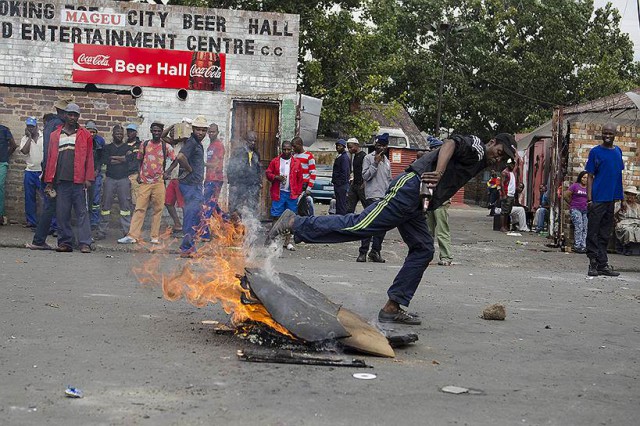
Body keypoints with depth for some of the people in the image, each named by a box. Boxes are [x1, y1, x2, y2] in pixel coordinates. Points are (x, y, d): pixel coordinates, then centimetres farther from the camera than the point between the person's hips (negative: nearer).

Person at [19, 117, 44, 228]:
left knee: (46, 197, -7)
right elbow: (24, 151, -10)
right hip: (30, 172, 3)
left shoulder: (44, 137, -1)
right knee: (29, 198, 7)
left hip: (42, 171, -3)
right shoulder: (25, 139, 7)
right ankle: (31, 221, 15)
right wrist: (29, 137, -9)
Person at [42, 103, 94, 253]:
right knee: (62, 213, 3)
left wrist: (88, 178, -7)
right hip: (61, 181, 3)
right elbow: (50, 158, 13)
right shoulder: (55, 135, 14)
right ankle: (65, 242, 10)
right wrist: (49, 181, 6)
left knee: (82, 212, -3)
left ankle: (85, 243, -4)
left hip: (79, 180, -3)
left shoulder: (85, 135, 7)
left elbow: (89, 158, 2)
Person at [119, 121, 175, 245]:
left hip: (159, 183, -1)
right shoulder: (144, 145, 8)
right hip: (144, 182, 1)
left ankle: (155, 237, 7)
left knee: (158, 210, 2)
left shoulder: (166, 147, 4)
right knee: (139, 209, -4)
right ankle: (132, 236, -6)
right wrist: (139, 174, 6)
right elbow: (139, 160, 16)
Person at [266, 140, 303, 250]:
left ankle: (287, 241, 13)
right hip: (278, 193, -1)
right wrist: (276, 177, -12)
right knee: (276, 217, -1)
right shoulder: (275, 161, 4)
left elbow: (300, 179, 8)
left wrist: (298, 193, 2)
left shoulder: (296, 163, 6)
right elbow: (268, 173, 8)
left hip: (292, 194, 1)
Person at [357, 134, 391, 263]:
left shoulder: (387, 161, 19)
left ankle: (375, 251, 11)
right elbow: (365, 176, -8)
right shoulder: (368, 158, 0)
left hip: (385, 198, 6)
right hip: (372, 196, -6)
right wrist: (375, 163, -14)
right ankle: (363, 252, -7)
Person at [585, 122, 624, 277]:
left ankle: (602, 265, 13)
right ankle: (593, 264, 0)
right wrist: (589, 198, -11)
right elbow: (590, 176, -2)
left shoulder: (618, 151, 14)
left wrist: (622, 199, 16)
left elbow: (618, 176, 19)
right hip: (597, 199, -5)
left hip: (611, 199, 5)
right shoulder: (595, 152, -1)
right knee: (593, 233, -4)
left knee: (605, 234, 9)